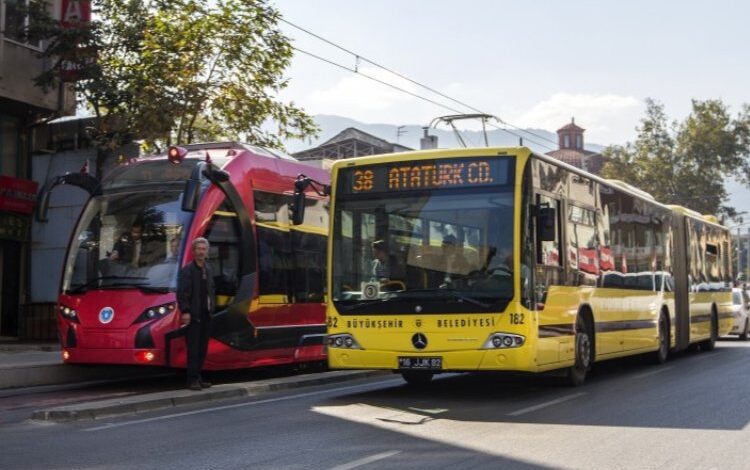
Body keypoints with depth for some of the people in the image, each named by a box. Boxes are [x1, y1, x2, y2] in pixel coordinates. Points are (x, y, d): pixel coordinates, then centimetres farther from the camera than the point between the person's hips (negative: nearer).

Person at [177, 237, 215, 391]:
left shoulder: (208, 269, 14)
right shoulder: (187, 270, -8)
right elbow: (182, 294, -14)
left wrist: (212, 307, 11)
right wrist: (185, 312, -20)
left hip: (206, 315, 7)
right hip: (193, 316, -7)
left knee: (202, 349, 10)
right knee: (193, 349, -5)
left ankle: (197, 378, 18)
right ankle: (192, 380, -1)